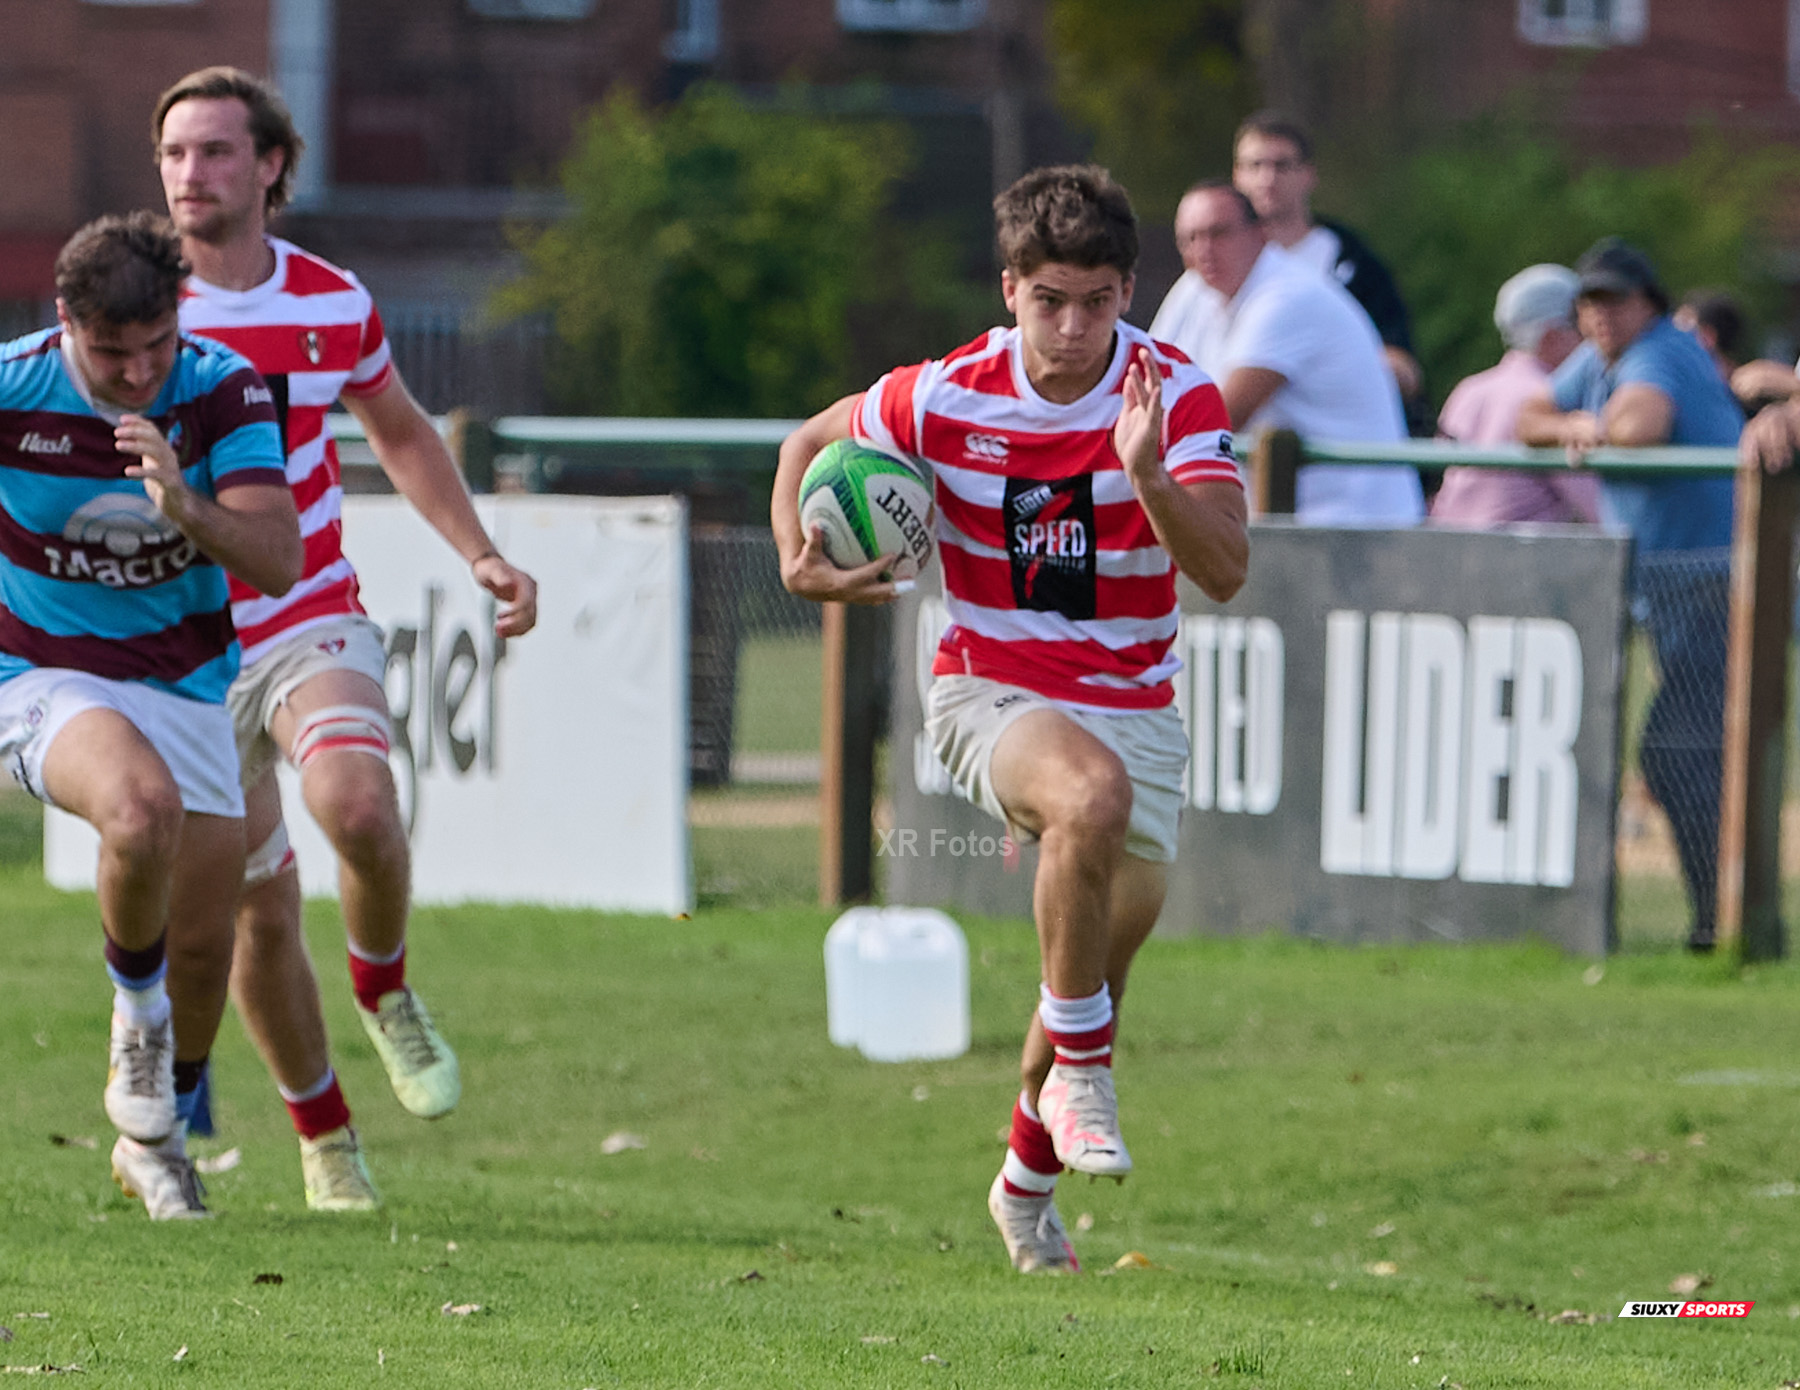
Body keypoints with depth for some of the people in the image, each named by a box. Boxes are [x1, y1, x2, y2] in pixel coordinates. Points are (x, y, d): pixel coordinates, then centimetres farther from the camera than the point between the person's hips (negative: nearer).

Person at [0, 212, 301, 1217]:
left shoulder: (226, 391, -14)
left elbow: (278, 562, -21)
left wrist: (182, 504, -38)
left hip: (184, 683, 3)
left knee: (203, 948, 6)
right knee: (143, 807, -35)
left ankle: (155, 1141, 33)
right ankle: (137, 1008, -7)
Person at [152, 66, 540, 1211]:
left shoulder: (333, 303, -1)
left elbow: (401, 434, 18)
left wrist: (482, 555, 8)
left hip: (313, 623, 0)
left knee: (358, 805, -31)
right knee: (262, 911, 3)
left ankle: (387, 995, -2)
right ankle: (326, 1138, 24)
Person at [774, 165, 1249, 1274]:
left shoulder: (1175, 396, -12)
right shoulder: (945, 398, -10)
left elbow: (1226, 571, -23)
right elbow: (811, 443, 10)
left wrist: (1151, 476, -39)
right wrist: (800, 564, -6)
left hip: (1134, 704, 2)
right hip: (993, 691, -2)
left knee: (1102, 966, 9)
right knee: (1091, 797, -37)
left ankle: (1030, 1176, 37)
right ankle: (1080, 1069, -22)